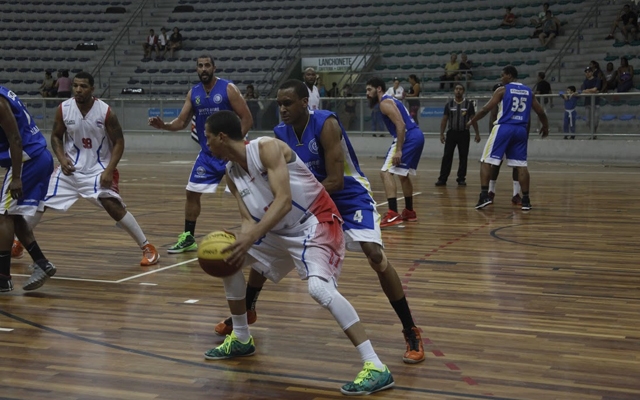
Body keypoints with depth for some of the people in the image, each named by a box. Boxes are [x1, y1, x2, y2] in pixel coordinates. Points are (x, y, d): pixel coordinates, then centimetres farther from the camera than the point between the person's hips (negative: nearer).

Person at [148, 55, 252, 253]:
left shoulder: (228, 89, -12)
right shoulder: (193, 93, 4)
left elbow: (247, 119, -13)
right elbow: (182, 122, 7)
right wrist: (163, 125, -13)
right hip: (207, 153, 6)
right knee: (192, 193, 8)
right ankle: (188, 238, 21)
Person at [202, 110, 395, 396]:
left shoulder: (267, 147, -20)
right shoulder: (232, 174, 4)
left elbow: (283, 200, -30)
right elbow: (249, 220, -2)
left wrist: (250, 238, -39)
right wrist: (239, 244, -25)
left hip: (316, 223, -10)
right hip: (281, 230, 10)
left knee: (319, 287, -32)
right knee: (226, 260, 14)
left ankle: (376, 367, -30)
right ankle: (241, 340, 30)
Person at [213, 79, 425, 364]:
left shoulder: (326, 125, -28)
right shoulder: (280, 135, -9)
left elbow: (336, 181, -31)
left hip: (350, 196, -6)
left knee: (375, 255, -25)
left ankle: (411, 333, -12)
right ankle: (246, 311, 27)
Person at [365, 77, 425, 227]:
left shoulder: (385, 103, -8)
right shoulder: (391, 100, 23)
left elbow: (401, 125, -19)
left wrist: (398, 150, -23)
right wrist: (399, 148, 27)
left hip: (408, 137, -10)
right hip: (417, 136, 10)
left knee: (386, 172, -13)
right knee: (403, 174, 25)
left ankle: (393, 214, -23)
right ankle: (409, 212, 33)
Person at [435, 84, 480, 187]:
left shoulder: (469, 104, 1)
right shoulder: (449, 104, 4)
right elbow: (444, 120, 7)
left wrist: (477, 134, -2)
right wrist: (442, 134, 0)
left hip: (464, 133, -1)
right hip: (452, 133, 1)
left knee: (463, 157, 2)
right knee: (447, 156, -3)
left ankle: (461, 179, 10)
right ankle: (442, 179, -1)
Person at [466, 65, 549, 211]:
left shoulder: (502, 90, -1)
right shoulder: (528, 91, 13)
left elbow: (486, 109, -5)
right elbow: (541, 112, 16)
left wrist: (472, 121, 9)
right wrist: (545, 126, 33)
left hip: (503, 128, -4)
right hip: (521, 130, 5)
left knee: (486, 161, 1)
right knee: (521, 164, 9)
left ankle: (484, 195, -10)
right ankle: (526, 199, 6)